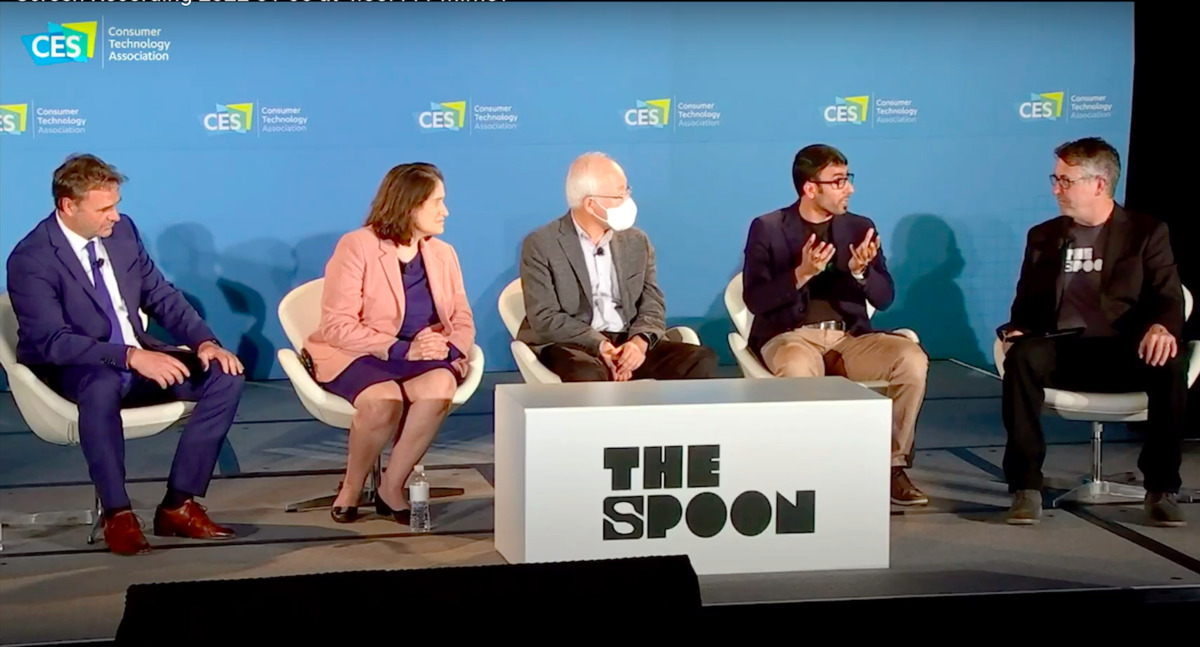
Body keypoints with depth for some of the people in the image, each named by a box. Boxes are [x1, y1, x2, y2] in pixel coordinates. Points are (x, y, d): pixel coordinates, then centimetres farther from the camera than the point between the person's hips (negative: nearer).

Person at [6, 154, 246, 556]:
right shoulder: (30, 260, -17)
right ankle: (117, 514, -28)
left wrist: (205, 342, -10)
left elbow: (161, 296, 8)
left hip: (138, 358, 7)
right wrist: (130, 356, -38)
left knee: (226, 376, -13)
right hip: (69, 371, -7)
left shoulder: (122, 230, 3)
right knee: (102, 385, -42)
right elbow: (52, 342, -26)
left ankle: (178, 506, -12)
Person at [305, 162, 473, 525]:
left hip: (423, 358, 4)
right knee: (384, 400, -37)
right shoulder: (356, 246, -7)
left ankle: (392, 488, -18)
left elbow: (463, 321, 9)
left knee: (440, 385, -32)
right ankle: (352, 487, -9)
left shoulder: (443, 254, 11)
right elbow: (337, 325, -14)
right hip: (358, 356, -4)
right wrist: (400, 349, -23)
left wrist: (449, 347, -15)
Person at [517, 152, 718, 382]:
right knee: (588, 375, -40)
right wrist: (599, 345, -23)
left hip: (629, 343, 5)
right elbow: (545, 318, -10)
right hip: (571, 345, -5)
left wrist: (639, 342, -17)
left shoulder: (637, 242, 12)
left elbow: (653, 306, 7)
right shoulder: (541, 245, -3)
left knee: (702, 360, -19)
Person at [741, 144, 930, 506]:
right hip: (789, 336, -3)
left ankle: (893, 467, -13)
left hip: (848, 337, 4)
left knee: (912, 359, -25)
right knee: (799, 369, -40)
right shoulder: (767, 229, 2)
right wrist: (801, 274, -22)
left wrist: (859, 272, -16)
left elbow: (884, 297, 5)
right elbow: (754, 300, -7)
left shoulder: (859, 227, 12)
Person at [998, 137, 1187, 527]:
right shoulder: (1043, 236, 18)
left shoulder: (1146, 232, 8)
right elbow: (1025, 305, 16)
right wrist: (1016, 331, -9)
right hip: (1062, 351, 2)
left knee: (1169, 365, -34)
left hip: (1123, 353, -1)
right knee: (1021, 356, -33)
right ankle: (1026, 488, -30)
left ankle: (1162, 489, -18)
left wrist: (1162, 328, -27)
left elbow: (1168, 299, -2)